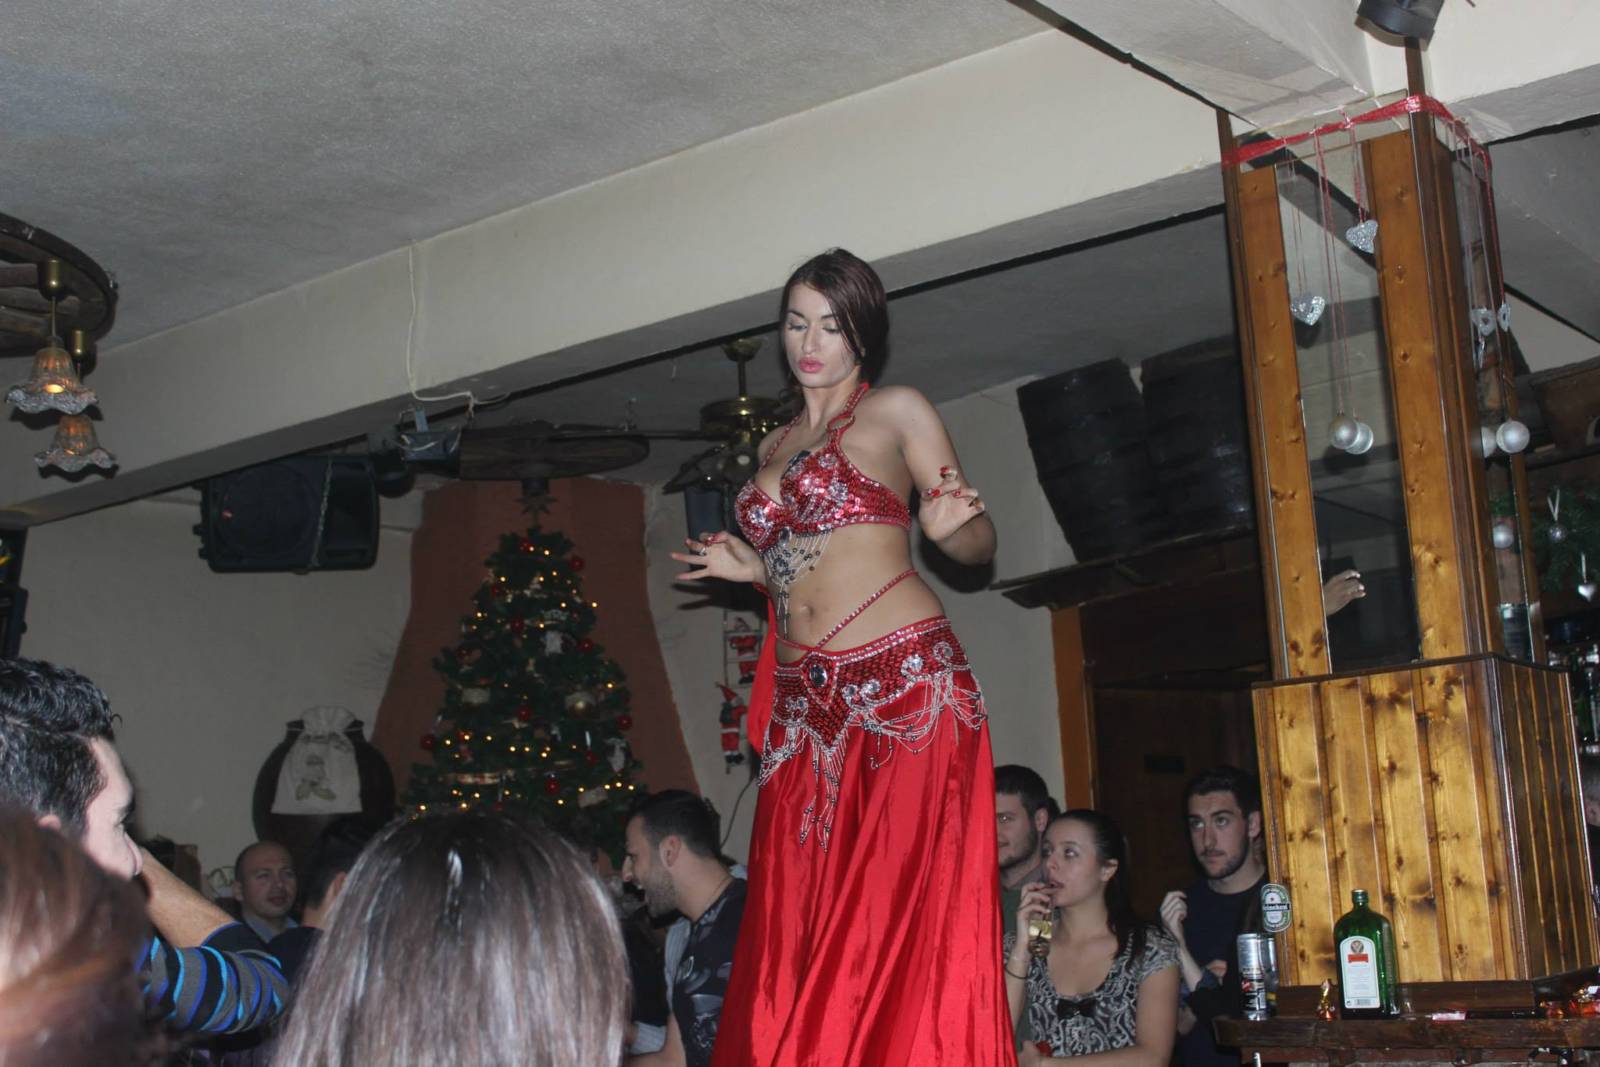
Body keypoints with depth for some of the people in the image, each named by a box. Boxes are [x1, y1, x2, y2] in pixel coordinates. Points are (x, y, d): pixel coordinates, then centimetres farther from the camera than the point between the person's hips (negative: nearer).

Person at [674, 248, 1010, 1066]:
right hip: (807, 706, 6)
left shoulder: (897, 413, 6)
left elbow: (978, 546, 3)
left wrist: (949, 526, -18)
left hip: (906, 683, -5)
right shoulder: (776, 447, 22)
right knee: (802, 930, 0)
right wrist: (754, 569, 13)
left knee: (907, 911, -10)